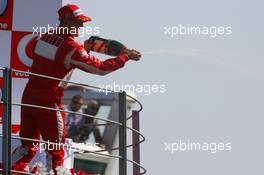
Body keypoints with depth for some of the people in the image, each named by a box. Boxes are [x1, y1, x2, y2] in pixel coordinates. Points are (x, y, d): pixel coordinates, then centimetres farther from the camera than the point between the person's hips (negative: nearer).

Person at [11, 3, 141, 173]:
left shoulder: (45, 36, 5)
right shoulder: (72, 48, -15)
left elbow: (29, 49, 27)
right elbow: (101, 68, -13)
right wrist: (127, 57, -4)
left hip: (28, 95, 7)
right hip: (48, 101, -7)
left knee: (28, 145, 15)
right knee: (55, 149, 4)